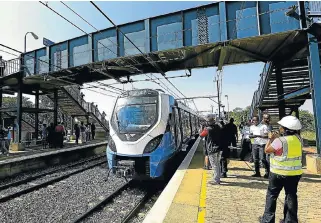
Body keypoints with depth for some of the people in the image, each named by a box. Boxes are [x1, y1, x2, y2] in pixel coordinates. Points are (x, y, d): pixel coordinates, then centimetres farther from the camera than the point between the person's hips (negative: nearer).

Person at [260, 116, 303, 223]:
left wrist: (270, 139, 1)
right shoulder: (298, 139, 0)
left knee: (271, 195, 8)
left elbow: (267, 150, -9)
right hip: (295, 173, 6)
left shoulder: (280, 141, -20)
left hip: (279, 173, -5)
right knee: (291, 196, 15)